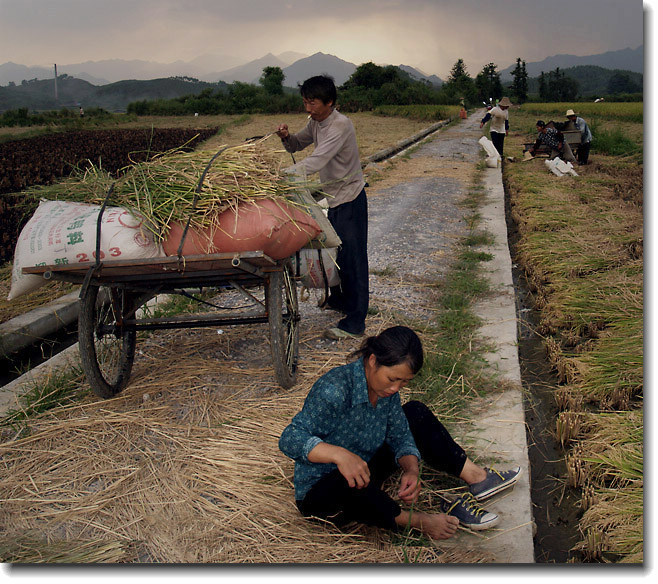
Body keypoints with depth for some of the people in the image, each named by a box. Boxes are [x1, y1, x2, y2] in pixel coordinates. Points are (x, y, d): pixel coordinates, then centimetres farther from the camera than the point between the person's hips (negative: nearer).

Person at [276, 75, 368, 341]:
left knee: (352, 258, -6)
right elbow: (298, 145, 16)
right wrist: (287, 137, -8)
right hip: (335, 198, 9)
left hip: (350, 199, -9)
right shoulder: (315, 122, 4)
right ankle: (340, 299, 42)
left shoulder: (340, 125, -25)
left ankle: (354, 323, -2)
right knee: (336, 252, 22)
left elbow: (317, 161, -35)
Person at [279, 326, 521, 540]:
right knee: (348, 487, -43)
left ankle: (475, 476, 3)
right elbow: (290, 439, -33)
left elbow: (401, 438, -1)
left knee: (416, 413, 3)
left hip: (363, 472, 7)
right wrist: (339, 455, -47)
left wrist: (411, 469, -22)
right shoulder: (333, 391, -30)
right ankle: (418, 520, -22)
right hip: (319, 492, -7)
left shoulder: (387, 388, -6)